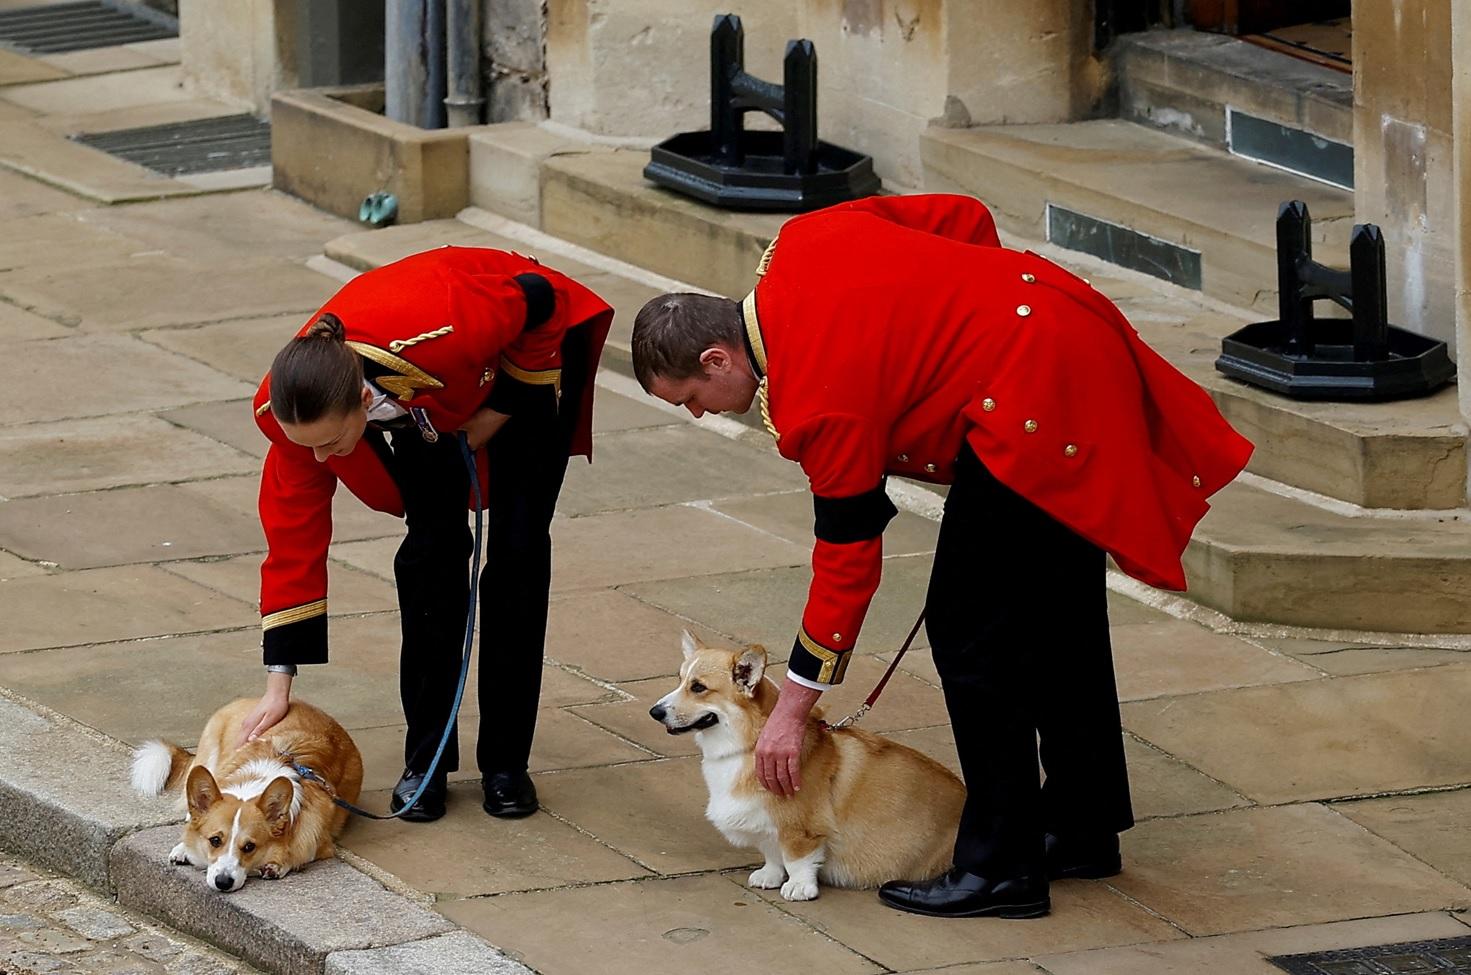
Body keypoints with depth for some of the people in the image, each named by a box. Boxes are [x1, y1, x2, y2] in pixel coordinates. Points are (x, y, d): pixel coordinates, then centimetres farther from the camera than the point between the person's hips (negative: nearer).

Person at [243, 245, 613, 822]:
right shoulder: (292, 407, -32)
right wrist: (279, 684, -21)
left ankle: (506, 762, 2)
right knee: (434, 547, -9)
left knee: (518, 550, -7)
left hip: (529, 348, -3)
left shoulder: (442, 335, -47)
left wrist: (502, 410, -18)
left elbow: (537, 300, -26)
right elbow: (293, 536, -22)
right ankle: (426, 758, 2)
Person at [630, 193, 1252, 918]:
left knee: (972, 632, -4)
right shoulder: (803, 243, 5)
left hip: (1036, 404, -11)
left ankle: (1000, 869, 0)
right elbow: (965, 218, 12)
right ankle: (1082, 830, 32)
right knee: (1056, 615, 20)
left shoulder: (819, 401, -17)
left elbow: (848, 559, -11)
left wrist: (793, 709, -4)